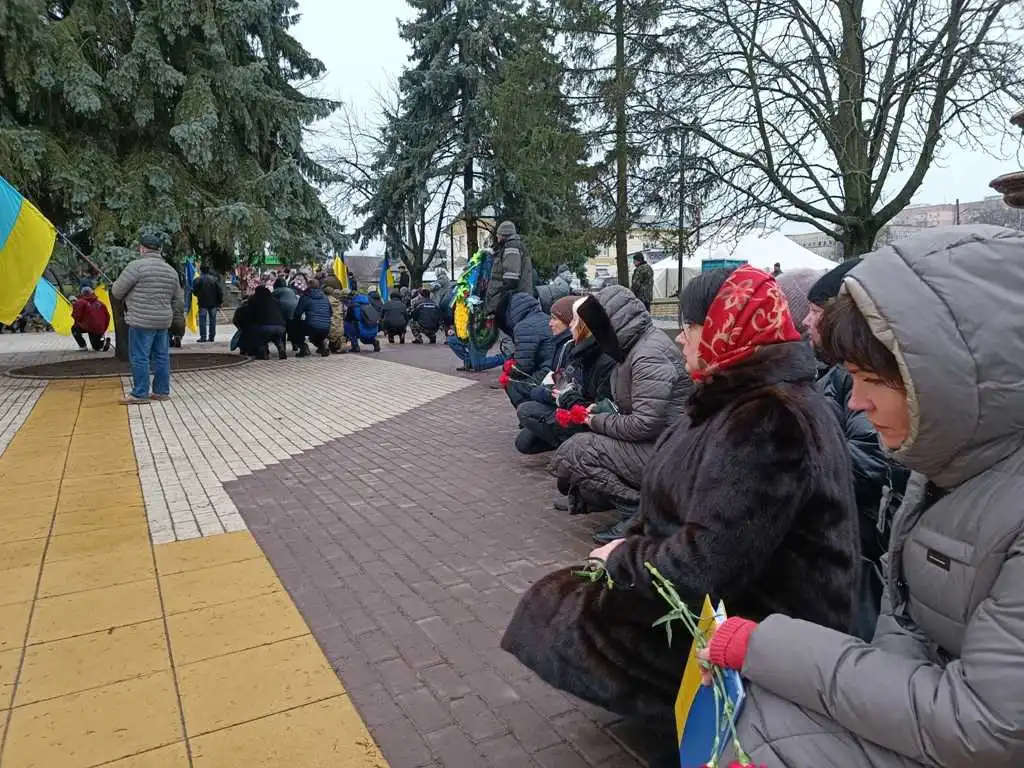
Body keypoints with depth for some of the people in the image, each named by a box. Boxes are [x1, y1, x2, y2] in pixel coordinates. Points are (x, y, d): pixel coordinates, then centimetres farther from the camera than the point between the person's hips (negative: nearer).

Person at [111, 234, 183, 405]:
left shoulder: (136, 266, -10)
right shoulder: (171, 270, 12)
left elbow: (116, 291, -6)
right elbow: (179, 299, 17)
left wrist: (126, 298, 15)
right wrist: (177, 315, 29)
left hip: (142, 321, -7)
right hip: (164, 321, 7)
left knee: (139, 358, -1)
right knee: (161, 356, 12)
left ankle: (140, 394, 2)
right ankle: (162, 391, 18)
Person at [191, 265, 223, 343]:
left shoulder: (197, 280, -7)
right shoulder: (214, 279, 2)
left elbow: (194, 292, -4)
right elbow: (220, 291, 1)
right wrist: (221, 301, 8)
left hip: (203, 303, -3)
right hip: (213, 303, 3)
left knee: (203, 320, 1)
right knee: (212, 320, 8)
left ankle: (203, 337, -2)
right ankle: (211, 336, 9)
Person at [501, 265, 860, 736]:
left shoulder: (770, 422, -27)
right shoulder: (740, 398, 5)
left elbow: (705, 569, -29)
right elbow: (685, 509, 13)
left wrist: (624, 558, -13)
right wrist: (631, 550, 0)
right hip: (727, 603, 9)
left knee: (559, 610, -6)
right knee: (570, 596, 7)